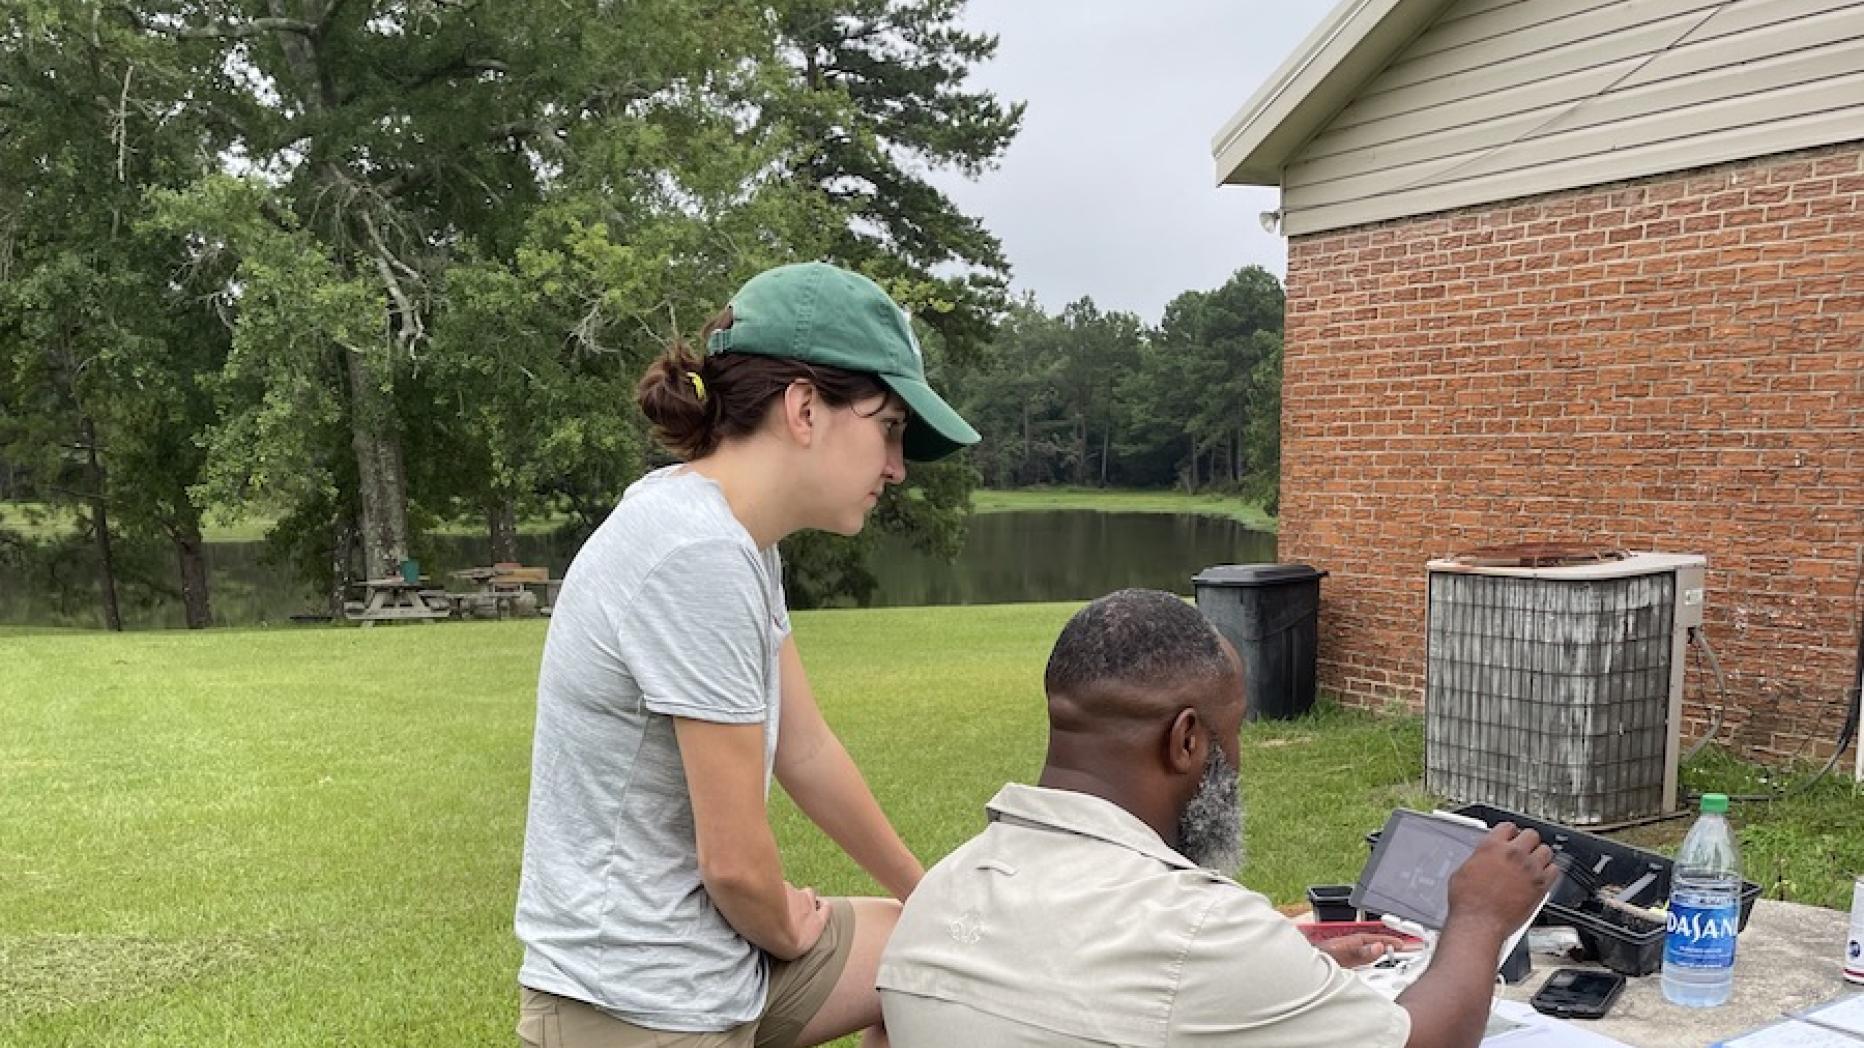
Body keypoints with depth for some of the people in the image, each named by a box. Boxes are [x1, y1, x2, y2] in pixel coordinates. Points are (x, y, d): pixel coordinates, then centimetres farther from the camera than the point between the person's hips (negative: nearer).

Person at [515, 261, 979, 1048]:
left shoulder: (738, 536, 2)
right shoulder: (699, 554, -26)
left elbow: (807, 750, 10)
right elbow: (735, 860, -21)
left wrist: (930, 902, 18)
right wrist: (790, 930, 0)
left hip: (707, 959, 9)